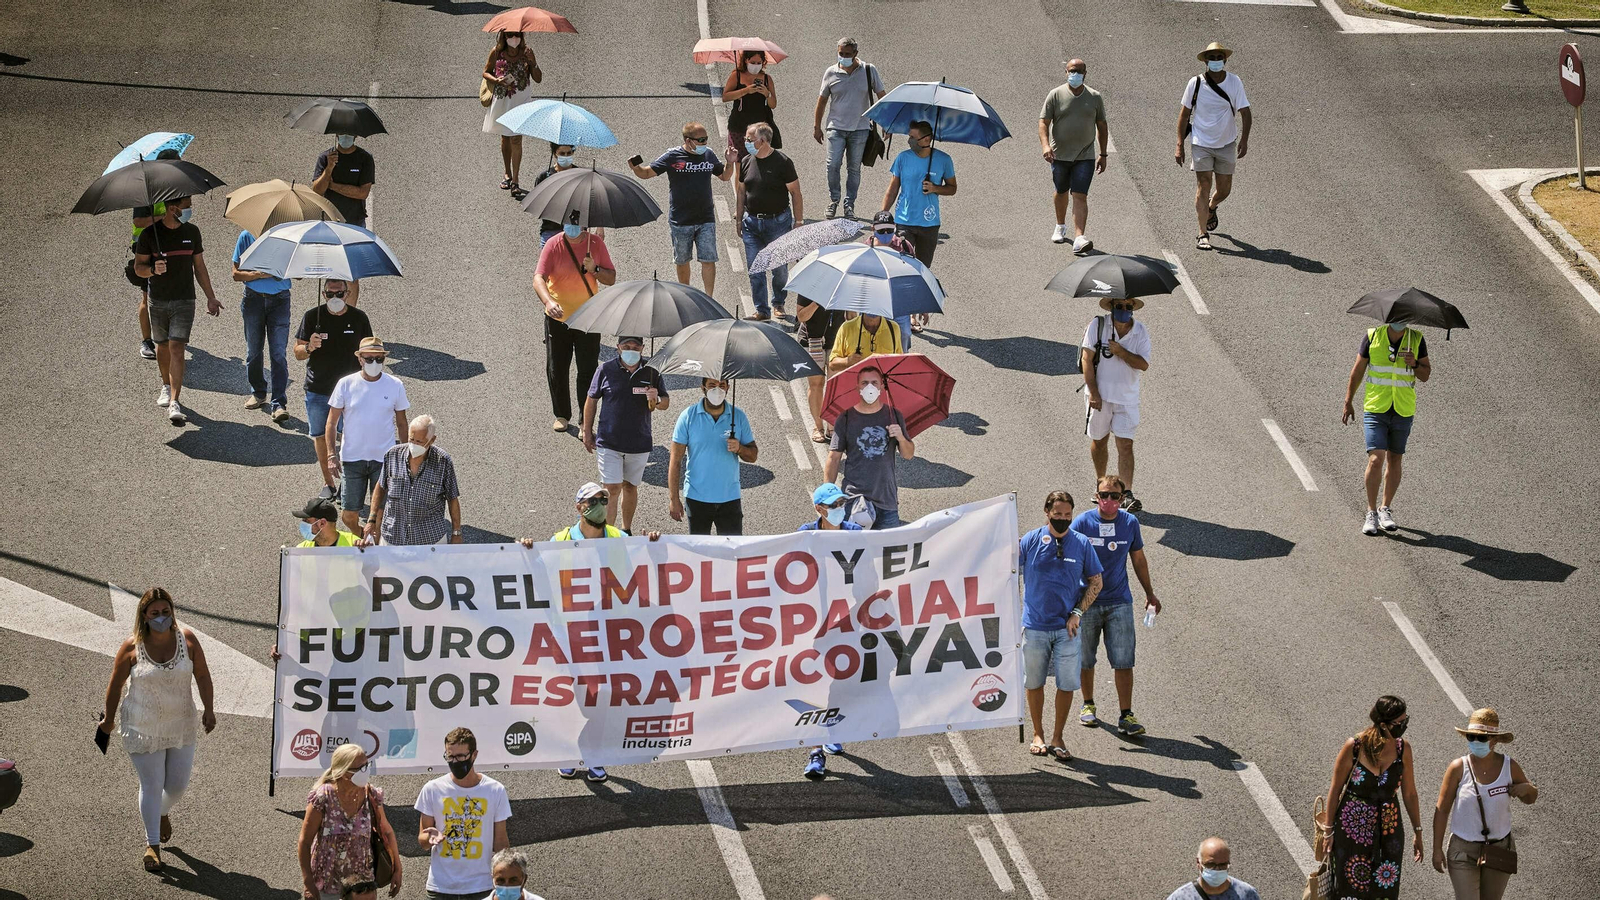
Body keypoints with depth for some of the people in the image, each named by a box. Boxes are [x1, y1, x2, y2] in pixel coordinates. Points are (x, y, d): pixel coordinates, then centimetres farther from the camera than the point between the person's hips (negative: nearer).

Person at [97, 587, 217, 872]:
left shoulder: (187, 640, -6)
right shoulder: (132, 648, -12)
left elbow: (202, 675, 3)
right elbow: (116, 684, 0)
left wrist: (208, 710, -3)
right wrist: (109, 719, 8)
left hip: (180, 726, 3)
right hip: (143, 729, -3)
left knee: (178, 784, 9)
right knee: (151, 785, -3)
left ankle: (163, 813, 45)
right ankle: (152, 844, 10)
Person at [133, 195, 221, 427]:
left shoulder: (191, 232, 4)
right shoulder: (150, 234, -5)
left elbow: (199, 267, 13)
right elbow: (138, 267, -2)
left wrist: (211, 298, 14)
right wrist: (153, 269, -25)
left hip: (184, 301, 0)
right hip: (158, 301, 0)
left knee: (177, 348, -11)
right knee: (162, 346, 13)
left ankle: (174, 404, -19)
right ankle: (166, 386, 40)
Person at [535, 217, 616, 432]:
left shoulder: (596, 243, -5)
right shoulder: (554, 245, -12)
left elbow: (611, 279, 1)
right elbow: (538, 278, -24)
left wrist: (595, 269, -20)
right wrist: (548, 301, -42)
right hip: (558, 318, 0)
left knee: (588, 371, 2)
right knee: (556, 370, 9)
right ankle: (562, 415, 29)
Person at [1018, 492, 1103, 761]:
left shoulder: (1082, 544, -1)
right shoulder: (1031, 540, -3)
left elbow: (1095, 582, 6)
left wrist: (1077, 613, -4)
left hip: (1067, 627, 0)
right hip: (1035, 625, 0)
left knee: (1067, 684, 0)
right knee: (1034, 682, 10)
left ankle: (1058, 737, 14)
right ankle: (1038, 735, 26)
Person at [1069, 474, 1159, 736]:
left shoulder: (1130, 523, 1)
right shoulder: (1082, 523, -6)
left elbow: (1138, 559, 14)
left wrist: (1150, 594, 19)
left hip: (1119, 602, 1)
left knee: (1123, 661, -5)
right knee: (1085, 660, 11)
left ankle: (1126, 715, -2)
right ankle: (1088, 705, 30)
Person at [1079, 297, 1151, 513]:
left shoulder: (1140, 331, 0)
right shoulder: (1097, 325, -6)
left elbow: (1143, 364, -7)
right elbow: (1087, 359, -9)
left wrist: (1122, 353, -22)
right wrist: (1093, 393, -15)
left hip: (1126, 397, 0)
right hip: (1100, 393, 0)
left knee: (1126, 445, -7)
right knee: (1098, 441, 12)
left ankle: (1126, 494, -11)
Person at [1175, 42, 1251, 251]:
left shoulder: (1234, 82, -6)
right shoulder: (1196, 83, -8)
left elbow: (1245, 113, -6)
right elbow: (1184, 114, 0)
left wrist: (1244, 140, -19)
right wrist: (1180, 145, -3)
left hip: (1226, 144, 2)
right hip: (1201, 143, -2)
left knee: (1224, 189, 10)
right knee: (1204, 185, -11)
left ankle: (1211, 208, 46)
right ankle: (1203, 235, -8)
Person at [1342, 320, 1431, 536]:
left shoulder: (1416, 339, -1)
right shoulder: (1373, 336, -4)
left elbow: (1426, 375, 4)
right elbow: (1358, 370, 5)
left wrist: (1414, 365, -18)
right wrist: (1348, 402, 6)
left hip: (1403, 411, 2)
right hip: (1375, 409, -2)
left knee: (1394, 460, 10)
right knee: (1376, 460, -12)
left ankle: (1386, 510, 24)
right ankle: (1371, 513, -1)